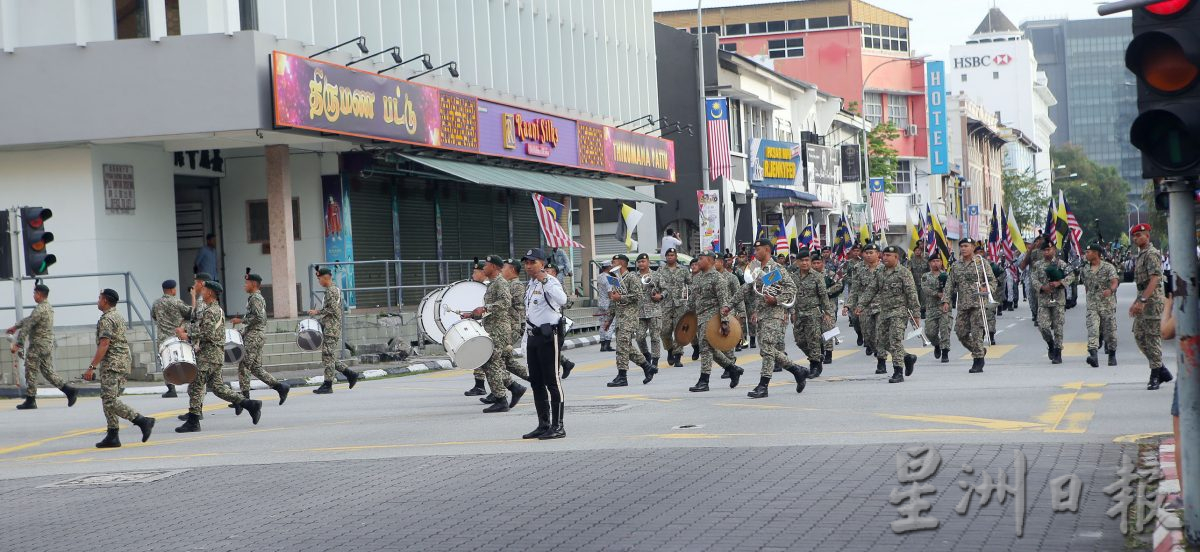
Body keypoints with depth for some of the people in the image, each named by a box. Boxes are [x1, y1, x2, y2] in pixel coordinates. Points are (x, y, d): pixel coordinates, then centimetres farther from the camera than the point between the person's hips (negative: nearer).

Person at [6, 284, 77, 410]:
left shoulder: (40, 309, -17)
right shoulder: (49, 308, 14)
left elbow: (27, 327, -17)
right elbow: (29, 319, 26)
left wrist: (18, 344, -15)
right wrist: (15, 326, 34)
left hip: (37, 345, -9)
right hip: (49, 344, 9)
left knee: (31, 372, 1)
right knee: (48, 372, 11)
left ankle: (30, 401, 6)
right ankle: (69, 391, -1)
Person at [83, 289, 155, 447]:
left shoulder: (106, 319, -12)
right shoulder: (119, 317, 18)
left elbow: (104, 346, -20)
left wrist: (91, 367, -20)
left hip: (112, 364, -10)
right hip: (124, 363, 10)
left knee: (110, 400, -12)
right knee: (109, 400, 10)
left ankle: (142, 421, -19)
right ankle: (112, 436, 7)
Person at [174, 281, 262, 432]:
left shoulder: (210, 312, -14)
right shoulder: (216, 309, 19)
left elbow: (207, 334, -23)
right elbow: (201, 329, 23)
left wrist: (187, 336, -17)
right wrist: (185, 331, 12)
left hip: (209, 354, -10)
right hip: (216, 354, 10)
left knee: (195, 386, -6)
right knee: (216, 385, 11)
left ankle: (192, 421, -3)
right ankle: (250, 405, 7)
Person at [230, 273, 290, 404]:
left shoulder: (255, 298, -12)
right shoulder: (258, 297, 19)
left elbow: (258, 317, -22)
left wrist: (241, 320, -15)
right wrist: (245, 331, 22)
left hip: (254, 336, -10)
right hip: (257, 336, 10)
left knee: (243, 366, -6)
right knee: (256, 367, 9)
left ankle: (244, 397, -4)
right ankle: (280, 386, 5)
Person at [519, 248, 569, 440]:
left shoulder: (550, 282, -12)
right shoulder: (531, 284, 16)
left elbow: (562, 300, -33)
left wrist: (544, 281, -32)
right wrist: (527, 336, 24)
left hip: (549, 336, -10)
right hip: (533, 336, 10)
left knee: (552, 381, -7)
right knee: (536, 382, 12)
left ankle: (558, 427, -4)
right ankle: (543, 425, 19)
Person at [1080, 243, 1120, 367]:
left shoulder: (1108, 267, -5)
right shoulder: (1085, 269, 9)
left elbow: (1115, 282, -19)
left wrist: (1110, 290, -39)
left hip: (1108, 304, -3)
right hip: (1092, 306, 3)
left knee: (1110, 331, 6)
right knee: (1092, 330, -15)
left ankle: (1112, 356, 24)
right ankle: (1093, 356, -28)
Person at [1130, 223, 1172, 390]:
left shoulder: (1152, 254, -12)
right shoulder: (1140, 255, 20)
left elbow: (1154, 279, -22)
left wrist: (1142, 301, -28)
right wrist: (1136, 302, 23)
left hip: (1152, 300, -10)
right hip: (1143, 301, 10)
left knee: (1153, 337, -7)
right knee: (1139, 335, 9)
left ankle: (1155, 376, -4)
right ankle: (1162, 371, 14)